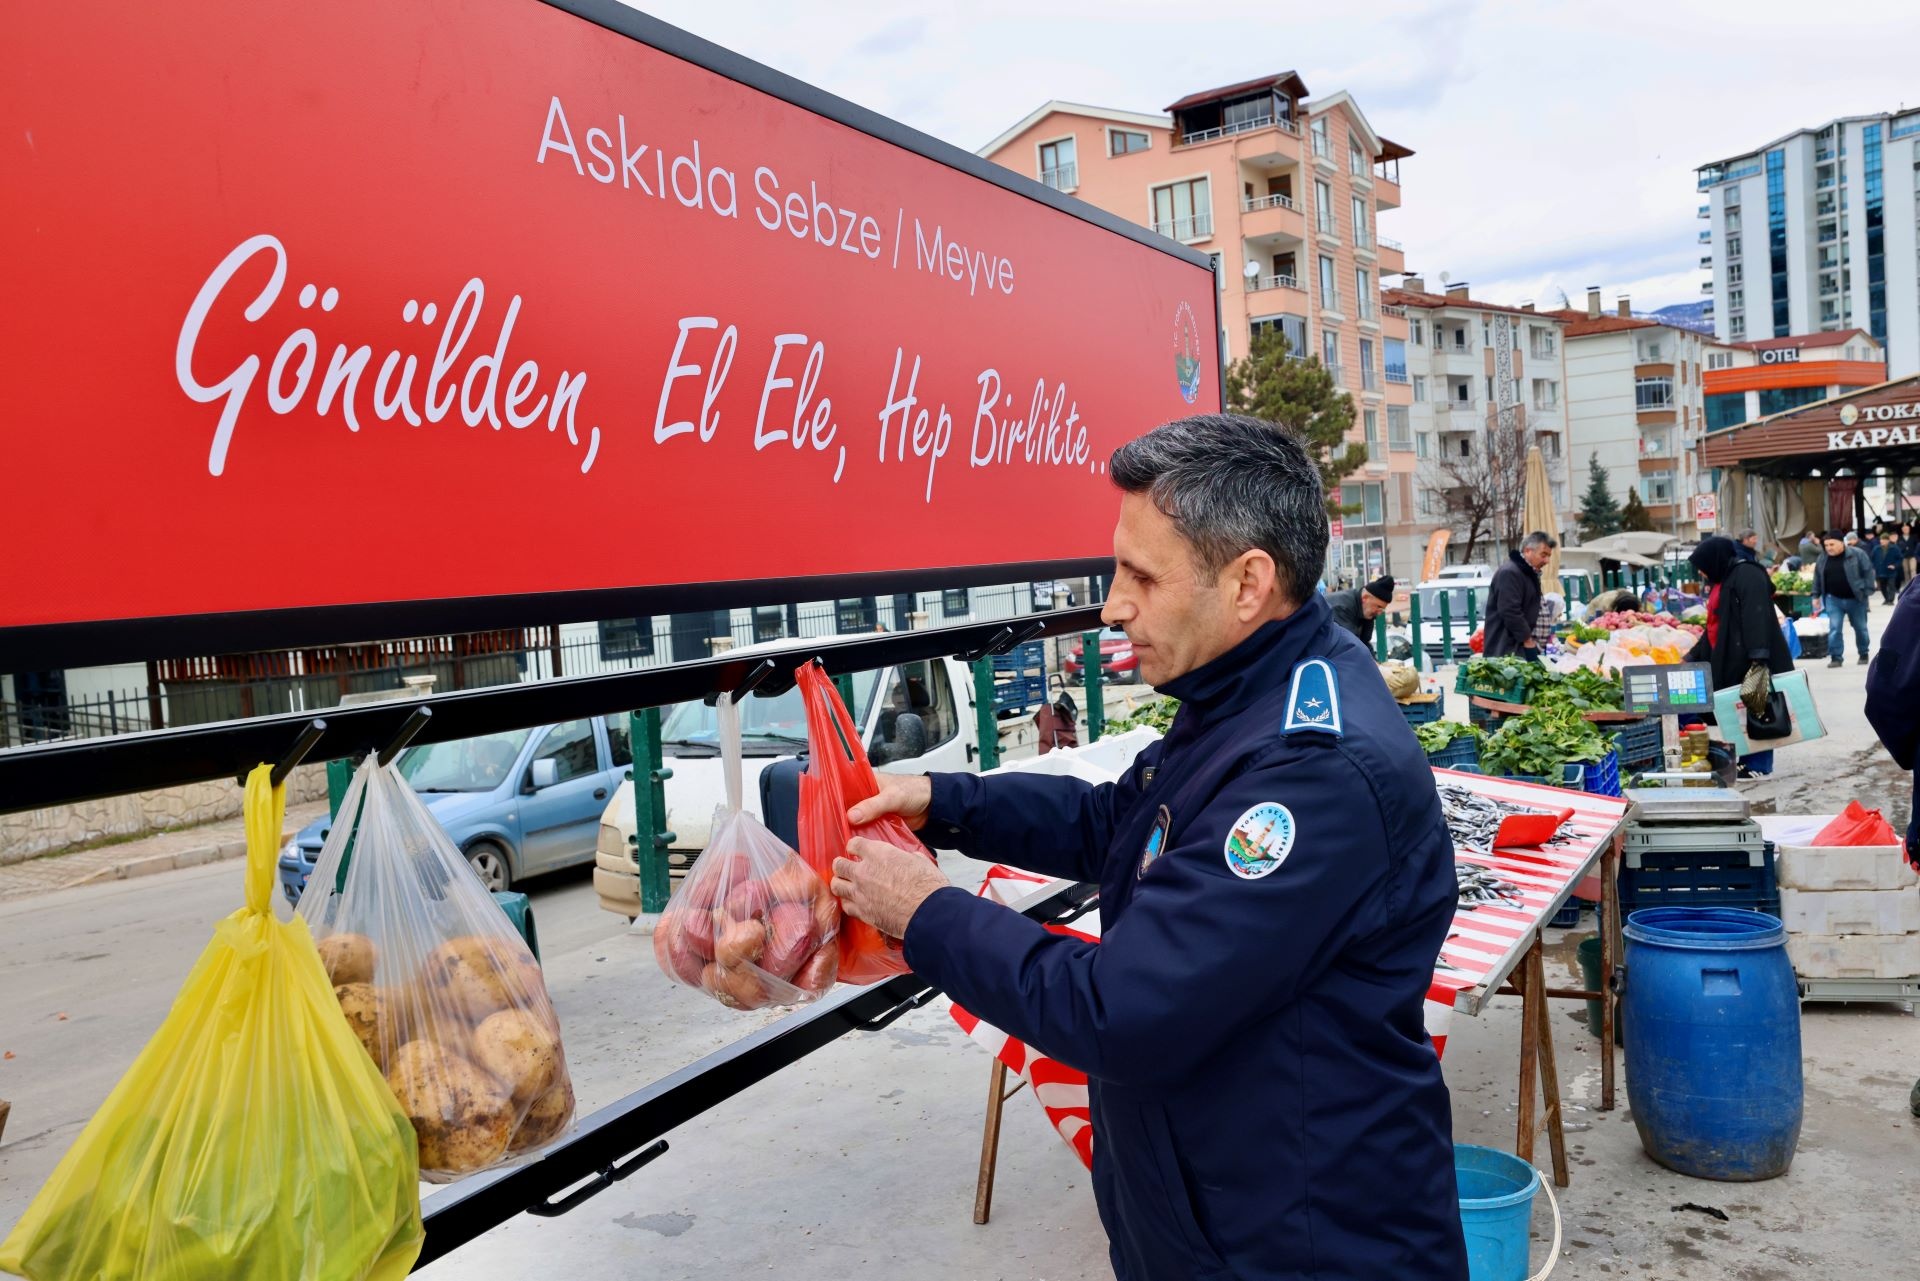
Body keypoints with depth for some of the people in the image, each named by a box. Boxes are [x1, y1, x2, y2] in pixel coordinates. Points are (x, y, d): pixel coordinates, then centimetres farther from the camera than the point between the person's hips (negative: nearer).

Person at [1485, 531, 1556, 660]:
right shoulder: (1509, 573, -14)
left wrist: (1531, 640, 14)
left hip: (1520, 649, 10)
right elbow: (1510, 612, -22)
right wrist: (1528, 641, -17)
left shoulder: (1529, 573, 19)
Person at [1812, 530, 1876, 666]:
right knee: (1834, 628, -7)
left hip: (1855, 599, -2)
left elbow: (1869, 572, -7)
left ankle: (1864, 654, 27)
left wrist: (1868, 592, -13)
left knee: (1860, 628, 12)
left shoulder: (1857, 554, -8)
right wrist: (1816, 596, 10)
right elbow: (1817, 577, 12)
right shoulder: (1823, 558, 3)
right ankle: (1836, 657, -2)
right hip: (1833, 599, 2)